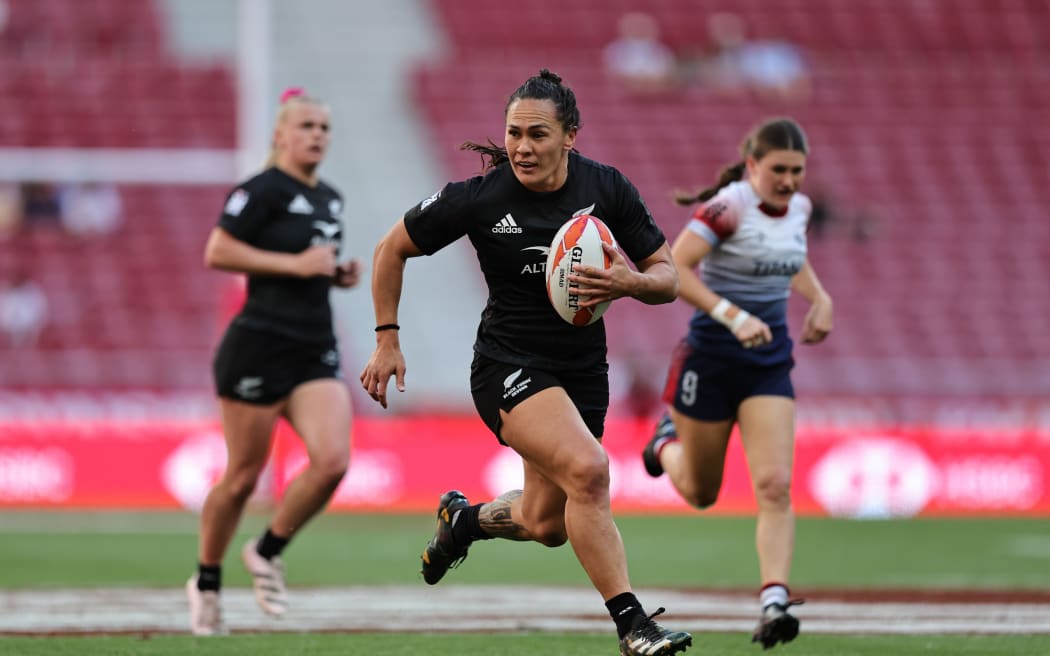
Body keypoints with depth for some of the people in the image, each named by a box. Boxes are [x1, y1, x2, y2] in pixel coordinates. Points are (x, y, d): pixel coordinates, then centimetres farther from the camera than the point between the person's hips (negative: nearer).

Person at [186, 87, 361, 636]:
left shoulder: (330, 200, 15)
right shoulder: (264, 190, -9)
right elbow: (217, 252, -16)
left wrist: (339, 275, 7)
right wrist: (295, 264, -18)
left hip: (316, 352, 7)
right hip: (260, 344, -6)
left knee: (332, 461, -12)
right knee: (243, 476, 1)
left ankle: (267, 553, 10)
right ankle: (207, 581, 21)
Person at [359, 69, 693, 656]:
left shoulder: (606, 188, -6)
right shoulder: (480, 198, -14)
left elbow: (668, 277, 0)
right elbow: (392, 250, 0)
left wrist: (628, 283, -22)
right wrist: (387, 340, -1)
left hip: (583, 370, 5)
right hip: (508, 362, -5)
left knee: (546, 525, 12)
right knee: (587, 468, -29)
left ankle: (463, 519, 47)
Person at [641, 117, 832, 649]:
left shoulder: (797, 207, 2)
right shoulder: (729, 207, -19)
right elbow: (672, 269, -27)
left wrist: (819, 298, 8)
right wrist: (733, 316, -33)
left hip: (769, 363, 4)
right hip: (712, 359, -4)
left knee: (775, 485, -14)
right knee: (699, 494, 13)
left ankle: (774, 603, -17)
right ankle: (668, 443, 48)